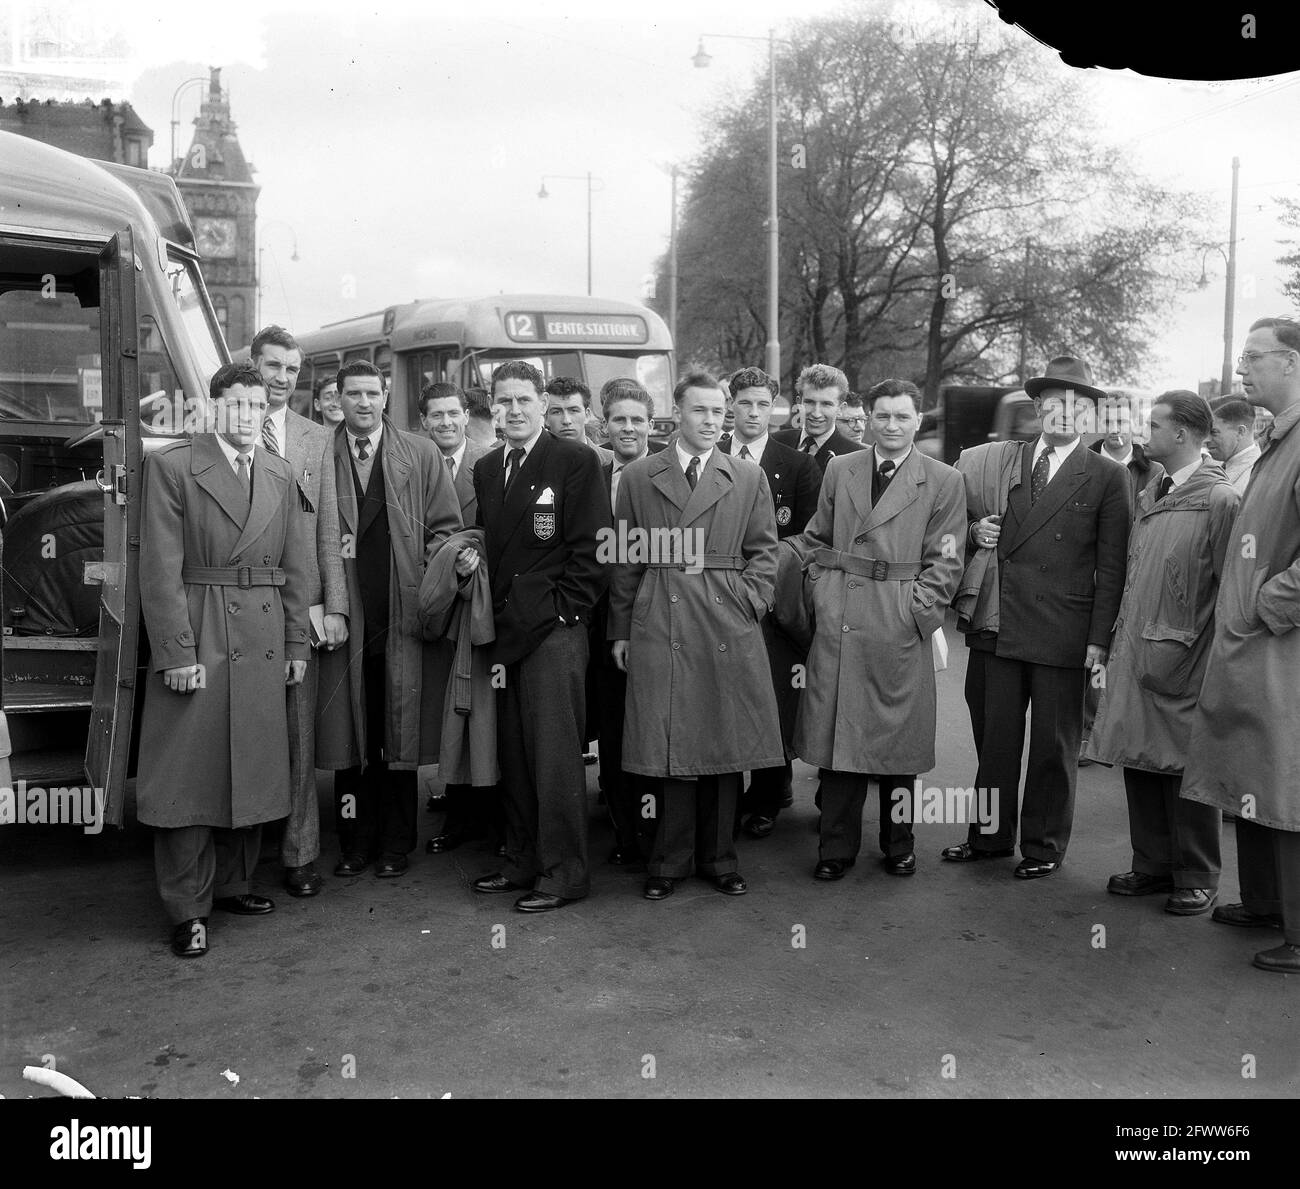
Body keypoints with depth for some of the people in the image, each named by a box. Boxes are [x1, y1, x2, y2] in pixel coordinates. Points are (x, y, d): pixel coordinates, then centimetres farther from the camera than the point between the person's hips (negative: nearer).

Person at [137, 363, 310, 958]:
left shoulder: (280, 474, 12)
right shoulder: (171, 465, -3)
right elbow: (160, 569, -8)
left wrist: (297, 641, 8)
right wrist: (176, 652, -14)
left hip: (264, 641, 5)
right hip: (198, 638, -5)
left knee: (253, 769, 11)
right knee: (189, 771, 0)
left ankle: (232, 882, 27)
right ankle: (188, 909, 11)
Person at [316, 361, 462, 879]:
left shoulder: (421, 454, 6)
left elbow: (446, 528, 7)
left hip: (404, 615, 0)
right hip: (343, 617, 1)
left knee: (401, 735, 5)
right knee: (348, 736, 6)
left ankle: (396, 846, 17)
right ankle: (356, 844, 19)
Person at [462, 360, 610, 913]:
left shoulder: (576, 460, -2)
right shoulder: (485, 469, 18)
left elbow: (590, 550, -6)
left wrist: (562, 612, -11)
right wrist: (469, 560, 2)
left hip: (554, 633, -6)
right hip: (504, 631, 6)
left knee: (555, 756, -5)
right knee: (513, 756, 11)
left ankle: (563, 873, 5)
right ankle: (522, 862, 22)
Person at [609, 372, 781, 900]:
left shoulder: (748, 478, 10)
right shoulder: (638, 478, 8)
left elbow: (763, 552, 11)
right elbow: (626, 560, 8)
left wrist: (747, 602, -3)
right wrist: (621, 629, 6)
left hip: (728, 626, 1)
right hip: (660, 625, -1)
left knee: (726, 743, 5)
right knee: (672, 745, 1)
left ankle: (717, 857, 19)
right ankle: (671, 861, 14)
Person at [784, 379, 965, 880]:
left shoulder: (943, 481, 3)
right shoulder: (839, 471, 11)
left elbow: (944, 561, 1)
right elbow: (817, 538, 18)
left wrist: (919, 609, -8)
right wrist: (820, 588, 5)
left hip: (900, 626, -2)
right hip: (838, 621, 2)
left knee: (897, 735, 6)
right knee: (837, 734, 3)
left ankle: (898, 844, 22)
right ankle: (837, 847, 13)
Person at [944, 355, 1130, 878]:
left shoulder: (1107, 477, 1)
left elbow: (1111, 566, -1)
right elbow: (969, 523, 20)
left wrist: (1099, 638, -7)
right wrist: (975, 531, -4)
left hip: (1062, 634, -3)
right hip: (998, 627, 3)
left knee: (1054, 745, 6)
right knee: (994, 736, 11)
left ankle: (1043, 845, 21)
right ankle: (991, 835, 26)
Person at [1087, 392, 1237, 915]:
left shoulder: (1220, 500, -11)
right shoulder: (1148, 495, 12)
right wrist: (1119, 638, 12)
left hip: (1184, 662, -7)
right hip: (1135, 653, 7)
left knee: (1185, 766, 2)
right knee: (1139, 761, 11)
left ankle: (1197, 878, 16)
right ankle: (1153, 865, 25)